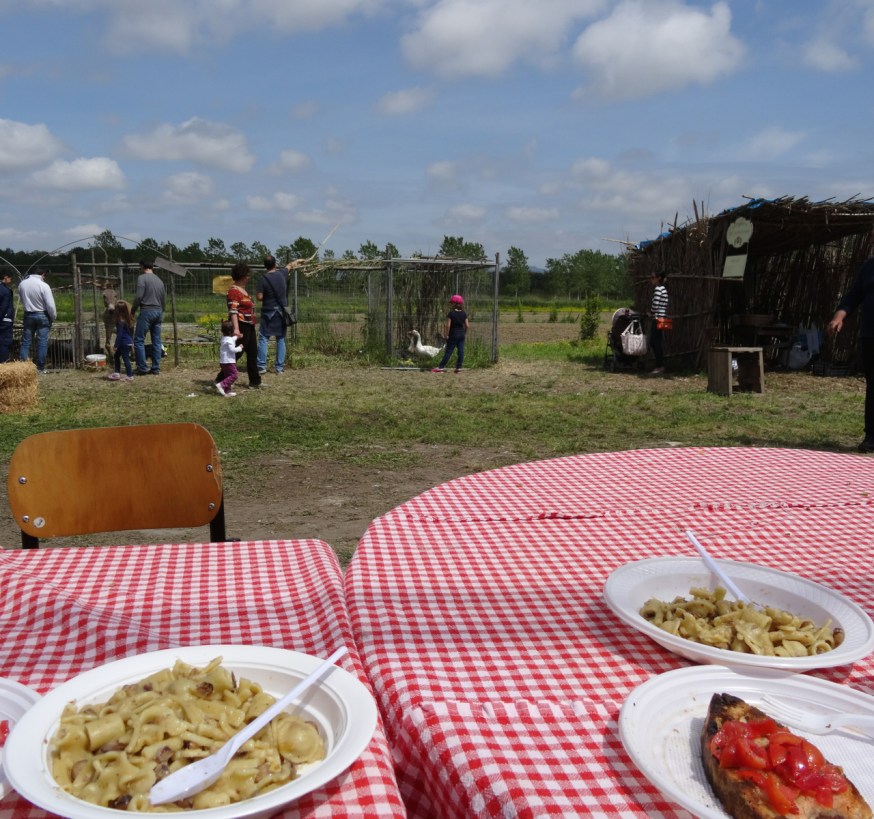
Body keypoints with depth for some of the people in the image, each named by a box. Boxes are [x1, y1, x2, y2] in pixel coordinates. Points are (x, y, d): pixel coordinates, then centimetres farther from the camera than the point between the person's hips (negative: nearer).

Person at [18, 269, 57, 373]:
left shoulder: (22, 284, -1)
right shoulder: (44, 285, -15)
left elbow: (22, 300, 5)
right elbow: (50, 305, -15)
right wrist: (53, 317, -2)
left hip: (28, 315, 4)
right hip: (42, 315, -4)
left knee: (26, 342, 8)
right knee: (42, 343, 1)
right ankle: (41, 368, 2)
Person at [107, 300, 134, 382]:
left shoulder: (121, 321, -20)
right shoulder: (128, 319, 7)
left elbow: (119, 334, -19)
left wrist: (116, 345, -14)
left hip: (125, 343, -10)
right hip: (129, 341, 10)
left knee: (125, 358, -2)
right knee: (117, 355, 20)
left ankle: (129, 376, 3)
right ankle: (117, 373, 23)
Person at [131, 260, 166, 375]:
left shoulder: (142, 277, -4)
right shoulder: (159, 280, 16)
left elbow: (138, 296, -12)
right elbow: (164, 300, 17)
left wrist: (133, 310, 0)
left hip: (147, 311, -7)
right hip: (158, 312, 7)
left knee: (139, 340, -2)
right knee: (156, 341, 7)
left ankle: (142, 368, -6)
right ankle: (156, 368, 7)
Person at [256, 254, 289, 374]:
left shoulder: (264, 279, -12)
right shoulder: (281, 275, 1)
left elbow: (259, 297, -14)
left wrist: (256, 292, 9)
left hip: (269, 312, -4)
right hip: (282, 312, 4)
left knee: (263, 339, 3)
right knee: (281, 339, 8)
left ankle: (262, 366, -1)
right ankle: (280, 368, 8)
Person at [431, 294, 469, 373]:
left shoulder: (451, 313, -11)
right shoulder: (464, 314, 3)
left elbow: (448, 325, -14)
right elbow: (467, 325, 3)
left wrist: (446, 335, -7)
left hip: (453, 335, -4)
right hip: (461, 335, 4)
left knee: (448, 351, -2)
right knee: (461, 351, 4)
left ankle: (441, 367, 0)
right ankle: (458, 367, 5)